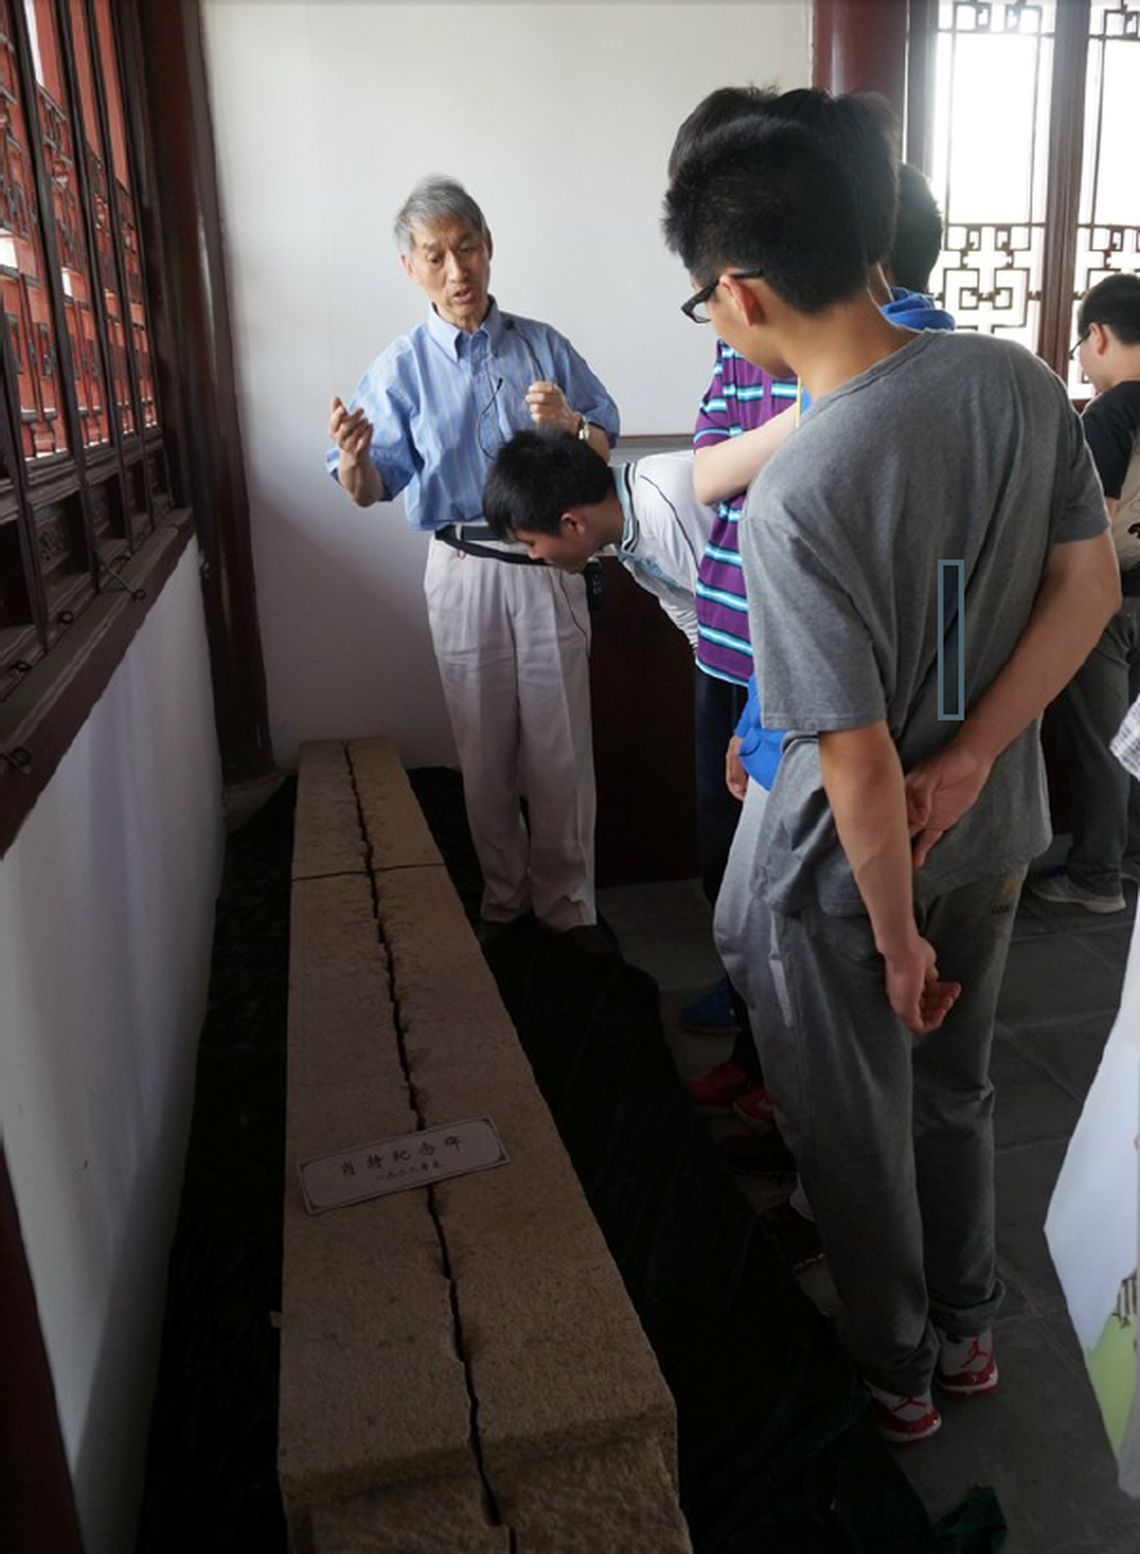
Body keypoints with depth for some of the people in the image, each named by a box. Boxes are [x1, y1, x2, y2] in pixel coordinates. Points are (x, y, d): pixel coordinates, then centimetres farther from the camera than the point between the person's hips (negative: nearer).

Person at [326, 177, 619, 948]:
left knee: (561, 746, 3)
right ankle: (502, 894, 27)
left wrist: (570, 423, -17)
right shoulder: (399, 369, 0)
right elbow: (374, 490, -6)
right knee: (486, 750, 9)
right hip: (464, 572, 0)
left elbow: (606, 443, 6)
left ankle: (568, 900, 18)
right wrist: (353, 458, -29)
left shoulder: (543, 345, 4)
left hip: (549, 563, 1)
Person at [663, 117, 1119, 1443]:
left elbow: (861, 762, -26)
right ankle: (967, 1331, 49)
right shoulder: (1020, 381, -8)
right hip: (993, 832, 7)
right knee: (956, 1089, 27)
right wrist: (969, 763, -7)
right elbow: (1090, 586, -3)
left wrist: (895, 938, -12)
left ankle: (892, 1374, 43)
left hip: (854, 867, -6)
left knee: (857, 1131, 18)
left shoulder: (791, 502, -30)